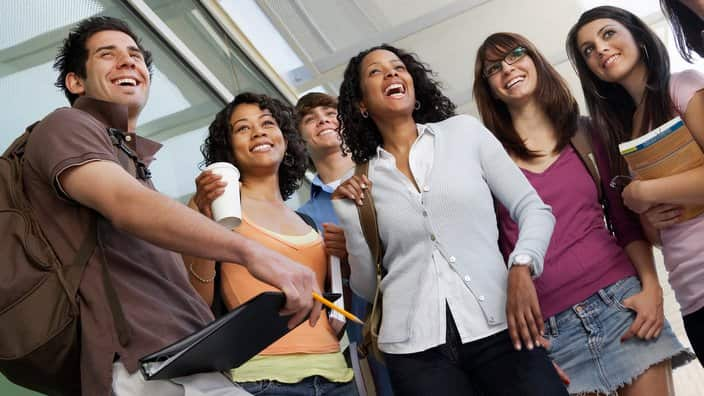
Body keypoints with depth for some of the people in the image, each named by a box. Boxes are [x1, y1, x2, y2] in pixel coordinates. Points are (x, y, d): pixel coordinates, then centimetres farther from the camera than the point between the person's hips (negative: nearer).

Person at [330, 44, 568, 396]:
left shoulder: (464, 131, 6)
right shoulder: (365, 181, 8)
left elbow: (533, 209, 5)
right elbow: (368, 287, 10)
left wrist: (521, 269, -12)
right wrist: (350, 217, -1)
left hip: (497, 325, -1)